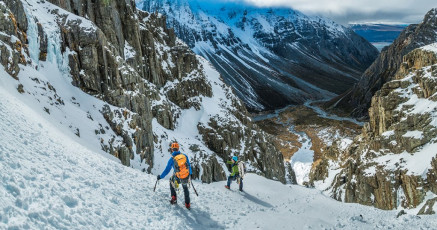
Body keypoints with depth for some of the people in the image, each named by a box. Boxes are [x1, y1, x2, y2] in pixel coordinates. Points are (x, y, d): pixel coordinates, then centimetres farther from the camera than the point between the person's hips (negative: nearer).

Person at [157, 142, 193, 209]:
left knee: (171, 181, 33)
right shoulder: (185, 156, -2)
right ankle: (187, 204, 31)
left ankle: (174, 198, 28)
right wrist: (190, 173, 28)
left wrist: (160, 177, 12)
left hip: (178, 179, -2)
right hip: (187, 177, 2)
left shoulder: (172, 159, -10)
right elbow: (189, 166, 10)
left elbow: (167, 170, -3)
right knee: (185, 188, 31)